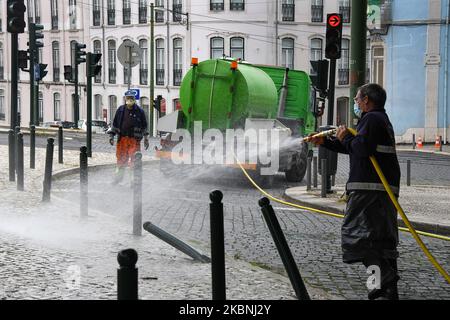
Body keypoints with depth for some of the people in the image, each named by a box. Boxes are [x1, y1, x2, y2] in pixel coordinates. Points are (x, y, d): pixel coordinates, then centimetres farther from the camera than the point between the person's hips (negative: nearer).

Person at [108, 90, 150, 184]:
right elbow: (115, 123, 15)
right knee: (121, 158, 6)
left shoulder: (139, 111, 3)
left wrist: (146, 139, 7)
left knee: (134, 159, -5)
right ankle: (119, 176, 20)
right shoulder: (121, 110, 8)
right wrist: (111, 135, 9)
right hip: (122, 137, 2)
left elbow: (144, 126, 9)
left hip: (134, 138, -2)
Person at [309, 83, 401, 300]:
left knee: (354, 233, -11)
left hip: (367, 187, -10)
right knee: (384, 237, 10)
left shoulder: (372, 119, -7)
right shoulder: (382, 120, 26)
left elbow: (360, 148, -22)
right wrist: (325, 142, 34)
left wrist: (345, 138, -3)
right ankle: (389, 289, 12)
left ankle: (385, 277, -21)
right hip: (387, 189, 10)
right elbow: (356, 147, 33)